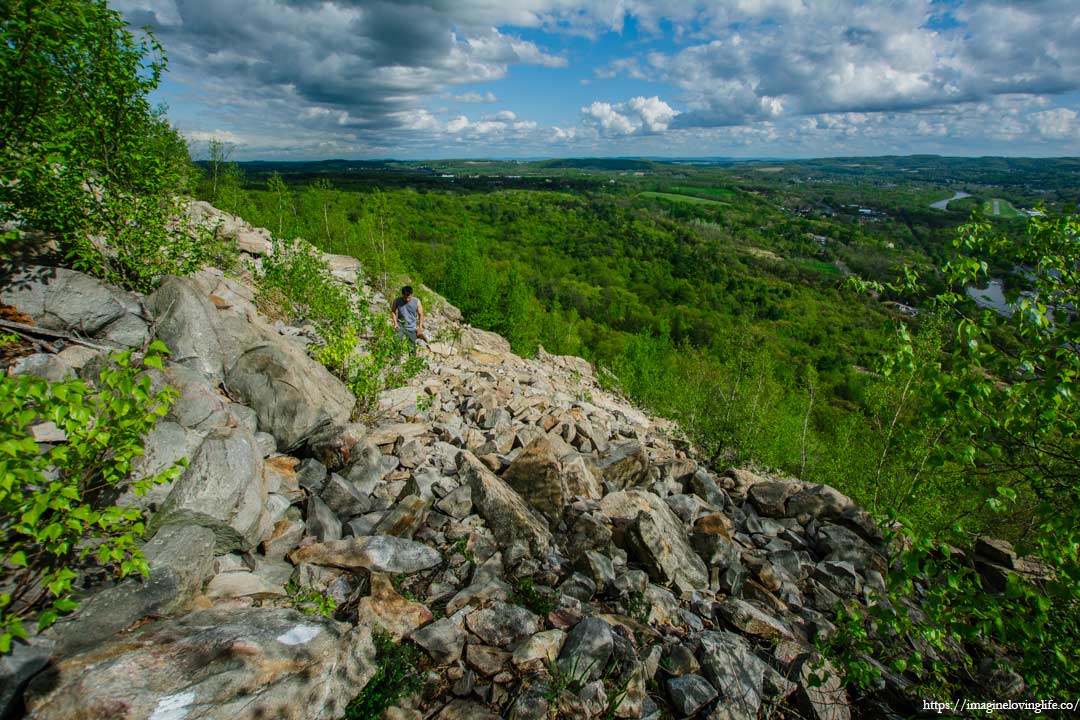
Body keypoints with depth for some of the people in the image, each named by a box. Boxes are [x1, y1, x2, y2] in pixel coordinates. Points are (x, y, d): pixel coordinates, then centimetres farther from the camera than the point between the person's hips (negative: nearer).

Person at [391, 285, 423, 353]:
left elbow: (420, 315, -1)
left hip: (412, 328, 0)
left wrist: (420, 328, -6)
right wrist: (395, 323, -5)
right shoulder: (397, 301, -7)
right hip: (400, 326, 0)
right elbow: (393, 311, 7)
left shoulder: (416, 302, -8)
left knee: (412, 346, 6)